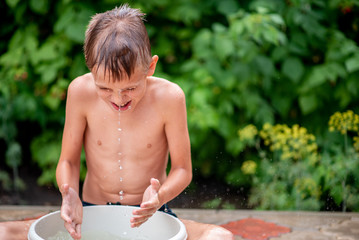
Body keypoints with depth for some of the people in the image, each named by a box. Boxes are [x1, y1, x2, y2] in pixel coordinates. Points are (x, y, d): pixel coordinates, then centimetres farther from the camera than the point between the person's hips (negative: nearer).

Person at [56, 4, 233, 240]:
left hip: (150, 217, 1)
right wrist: (70, 195, -24)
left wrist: (160, 197, -28)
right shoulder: (81, 92, -11)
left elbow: (182, 168, -6)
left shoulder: (169, 97, -14)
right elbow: (68, 160, -2)